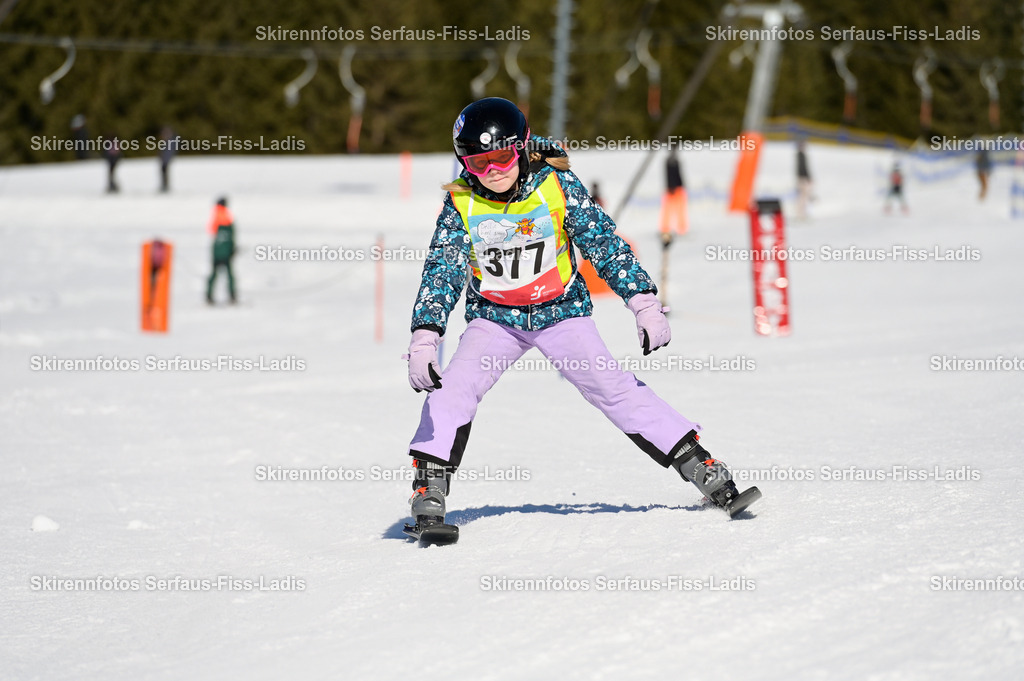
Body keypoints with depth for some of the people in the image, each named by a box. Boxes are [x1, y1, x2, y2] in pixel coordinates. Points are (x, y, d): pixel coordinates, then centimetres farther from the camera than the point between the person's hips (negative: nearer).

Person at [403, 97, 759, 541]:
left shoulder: (557, 186, -16)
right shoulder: (461, 204, -14)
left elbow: (604, 243, -9)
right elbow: (441, 273, -17)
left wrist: (644, 303, -14)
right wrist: (424, 339, -30)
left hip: (561, 310, -1)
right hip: (495, 317, 1)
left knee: (613, 388, -10)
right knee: (452, 389, -20)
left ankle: (703, 469, -6)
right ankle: (428, 496, -13)